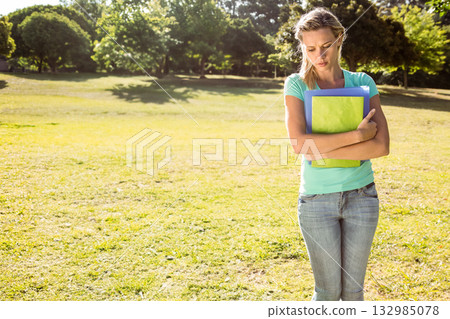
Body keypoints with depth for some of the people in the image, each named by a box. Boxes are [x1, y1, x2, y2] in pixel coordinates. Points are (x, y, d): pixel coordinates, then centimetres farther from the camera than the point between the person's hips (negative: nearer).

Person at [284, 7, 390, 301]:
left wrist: (323, 151, -18)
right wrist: (357, 135, -20)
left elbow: (382, 146, -11)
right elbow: (299, 143, -20)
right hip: (317, 199, -2)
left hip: (361, 196, 2)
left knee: (353, 289, 12)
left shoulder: (362, 83, 1)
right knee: (329, 290, 7)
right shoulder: (297, 85, -4)